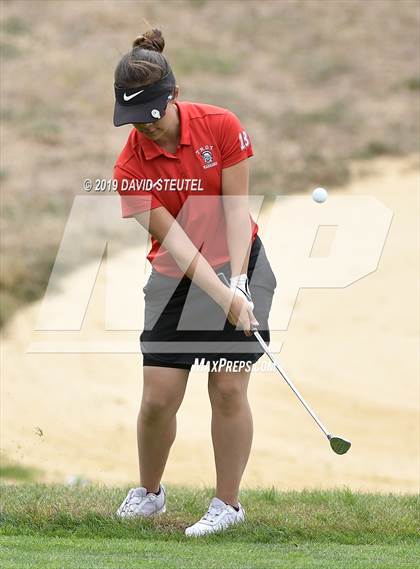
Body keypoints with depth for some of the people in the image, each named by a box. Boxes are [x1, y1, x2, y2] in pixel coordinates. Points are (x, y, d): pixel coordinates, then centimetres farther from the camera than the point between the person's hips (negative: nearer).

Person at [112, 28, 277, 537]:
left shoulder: (220, 126, -13)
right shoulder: (130, 168, -14)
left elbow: (236, 210, -11)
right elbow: (174, 240, -20)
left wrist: (238, 280, -21)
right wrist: (224, 298, -29)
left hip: (238, 263, -1)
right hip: (176, 277, 1)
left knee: (228, 386, -9)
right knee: (158, 396, -4)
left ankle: (228, 504, 2)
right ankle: (148, 493, 20)